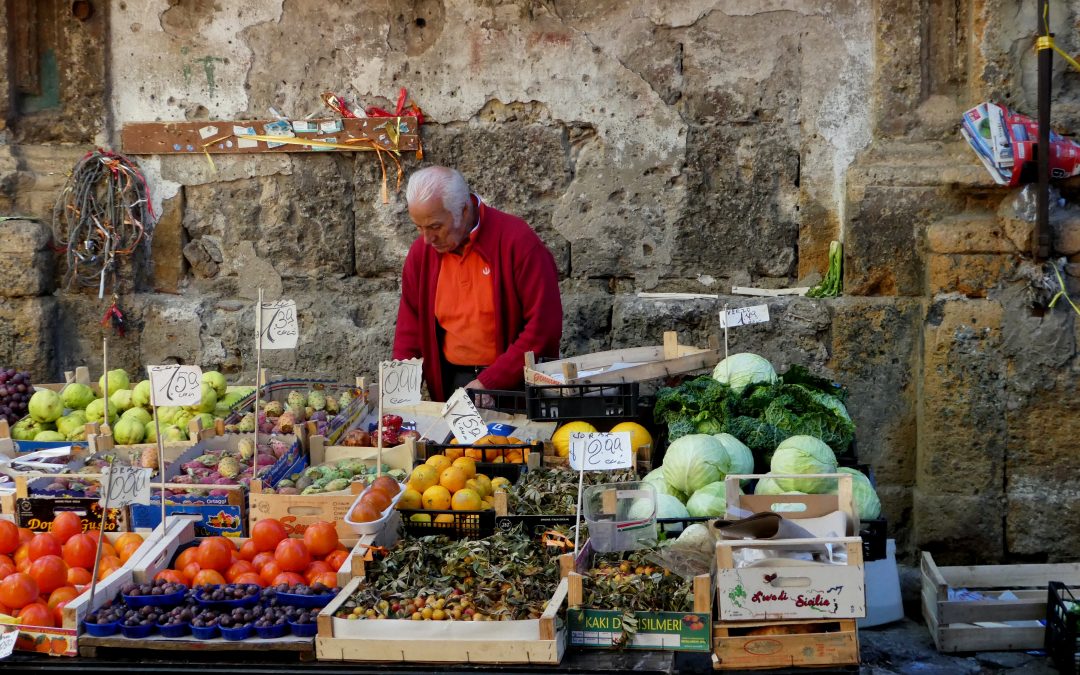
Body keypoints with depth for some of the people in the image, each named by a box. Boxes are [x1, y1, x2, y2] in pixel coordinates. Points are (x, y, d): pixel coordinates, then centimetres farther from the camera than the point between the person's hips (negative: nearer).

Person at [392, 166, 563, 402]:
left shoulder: (518, 241, -11)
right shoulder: (421, 250, 4)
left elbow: (544, 325, -13)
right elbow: (410, 327, 13)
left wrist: (490, 382, -16)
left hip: (512, 384, -4)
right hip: (450, 384, 4)